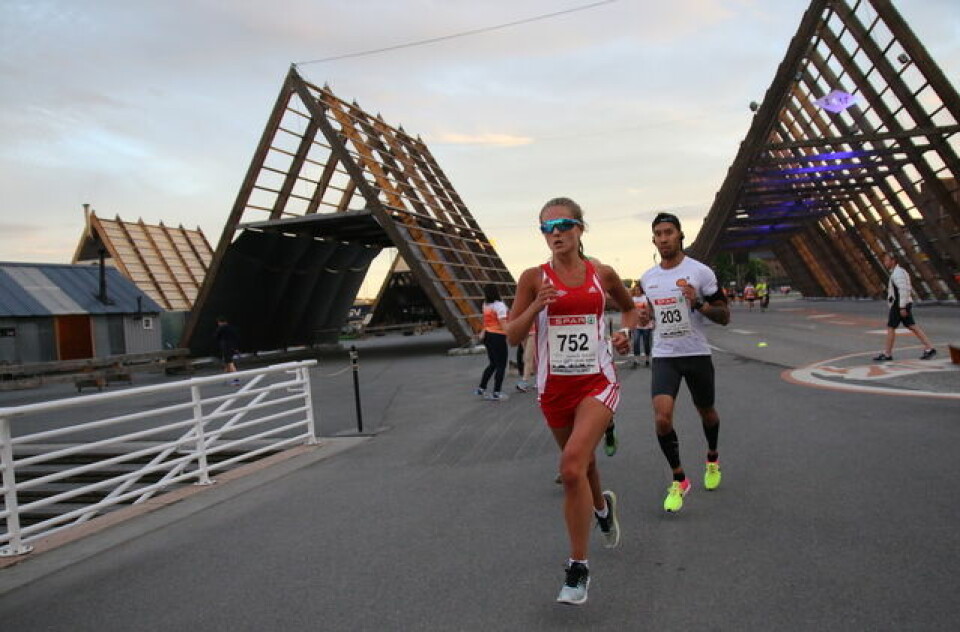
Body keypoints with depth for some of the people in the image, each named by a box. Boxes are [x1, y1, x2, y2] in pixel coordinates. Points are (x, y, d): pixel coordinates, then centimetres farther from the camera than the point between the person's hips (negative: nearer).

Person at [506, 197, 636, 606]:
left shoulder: (602, 274, 1)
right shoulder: (534, 278, -3)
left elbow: (629, 307, 20)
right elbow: (512, 337, -3)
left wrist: (626, 331, 0)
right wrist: (536, 306, -19)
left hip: (597, 381, -2)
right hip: (554, 385, 2)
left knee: (572, 467, -19)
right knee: (582, 462, 20)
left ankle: (578, 567, -4)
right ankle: (602, 508, 55)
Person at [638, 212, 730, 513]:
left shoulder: (700, 272, -8)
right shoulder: (648, 278, 5)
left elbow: (724, 316, -6)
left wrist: (698, 303, -24)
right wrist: (646, 317, 1)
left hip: (697, 354, -2)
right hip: (664, 356, 2)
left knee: (706, 412, 17)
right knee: (662, 417, -16)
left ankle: (712, 458, 49)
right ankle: (679, 480, 4)